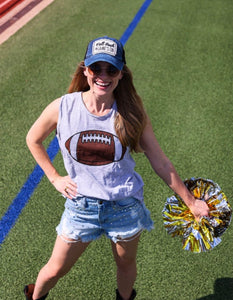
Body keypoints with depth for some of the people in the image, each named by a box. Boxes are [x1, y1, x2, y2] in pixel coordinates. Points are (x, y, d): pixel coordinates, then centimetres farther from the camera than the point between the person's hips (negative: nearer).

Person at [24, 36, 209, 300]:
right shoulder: (62, 108, -14)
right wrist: (54, 178, 3)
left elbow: (160, 163, -6)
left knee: (126, 265, 22)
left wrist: (191, 202, -2)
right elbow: (33, 140, 5)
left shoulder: (132, 113, -13)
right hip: (81, 206, 0)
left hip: (125, 206, 0)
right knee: (55, 270, 15)